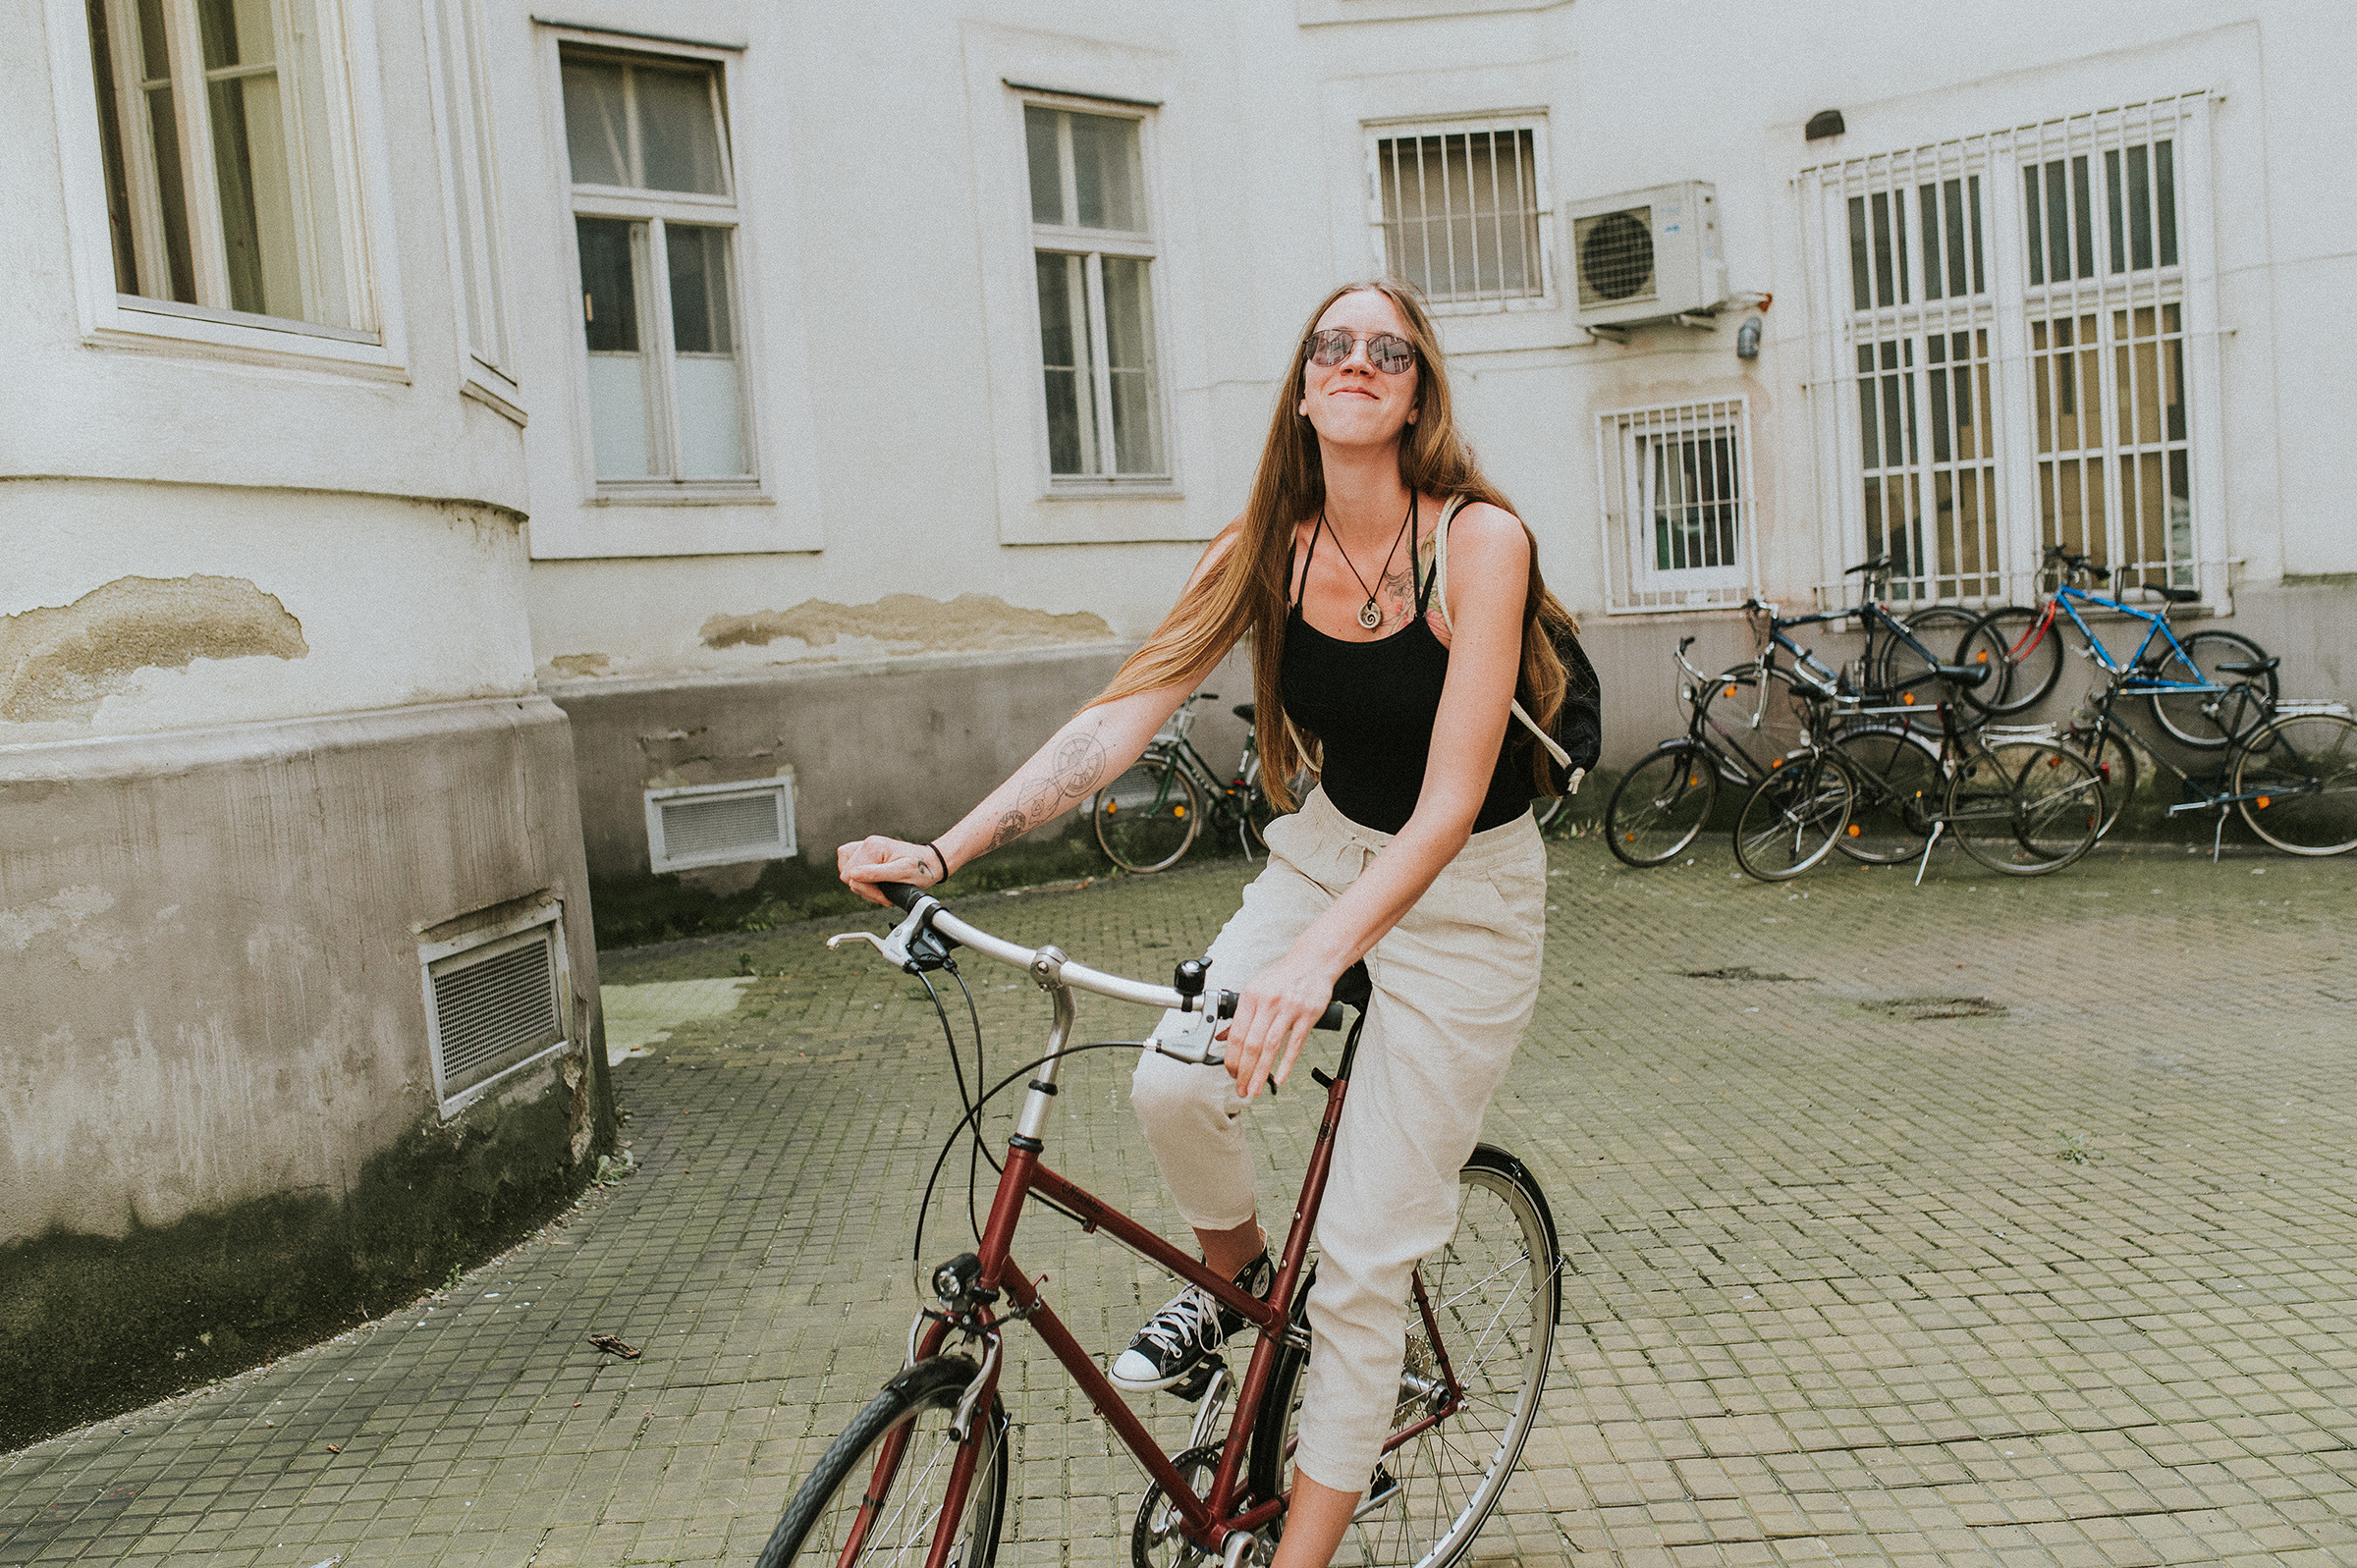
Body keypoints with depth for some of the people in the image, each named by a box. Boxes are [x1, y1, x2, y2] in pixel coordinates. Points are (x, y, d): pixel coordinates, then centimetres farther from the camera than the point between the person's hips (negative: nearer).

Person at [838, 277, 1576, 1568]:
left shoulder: (1480, 540, -21)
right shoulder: (1267, 549, -7)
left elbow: (1451, 800, -28)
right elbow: (1117, 719, -11)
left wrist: (1320, 953, -43)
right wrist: (942, 850, -21)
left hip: (1466, 893, -4)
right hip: (1325, 853, 4)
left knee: (1365, 1259, -3)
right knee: (1172, 1084, -19)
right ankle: (1235, 1279, 15)